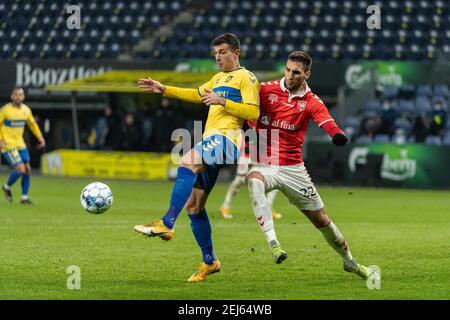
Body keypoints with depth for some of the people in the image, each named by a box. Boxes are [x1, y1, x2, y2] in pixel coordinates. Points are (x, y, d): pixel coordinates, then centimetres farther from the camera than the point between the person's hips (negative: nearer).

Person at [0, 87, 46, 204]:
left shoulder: (26, 110, 5)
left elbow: (32, 123, 21)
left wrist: (40, 137, 10)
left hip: (20, 144, 6)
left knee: (27, 169, 1)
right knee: (21, 169, -15)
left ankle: (24, 197, 12)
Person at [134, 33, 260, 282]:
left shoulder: (246, 78, 1)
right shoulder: (219, 78, 27)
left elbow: (253, 112, -10)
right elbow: (198, 95, 40)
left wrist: (222, 101, -17)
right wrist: (164, 90, 33)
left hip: (225, 138, -9)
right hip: (210, 141, 9)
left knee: (187, 163, -35)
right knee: (193, 205, 5)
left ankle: (167, 224, -42)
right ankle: (209, 261, 14)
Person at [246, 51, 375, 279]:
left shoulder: (312, 102, -3)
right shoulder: (266, 90, -3)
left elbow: (327, 122, -22)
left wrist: (338, 134, -44)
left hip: (293, 169, 1)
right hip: (264, 164, -1)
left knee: (321, 219, 8)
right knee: (254, 181, -39)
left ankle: (349, 262, 31)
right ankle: (272, 241, -41)